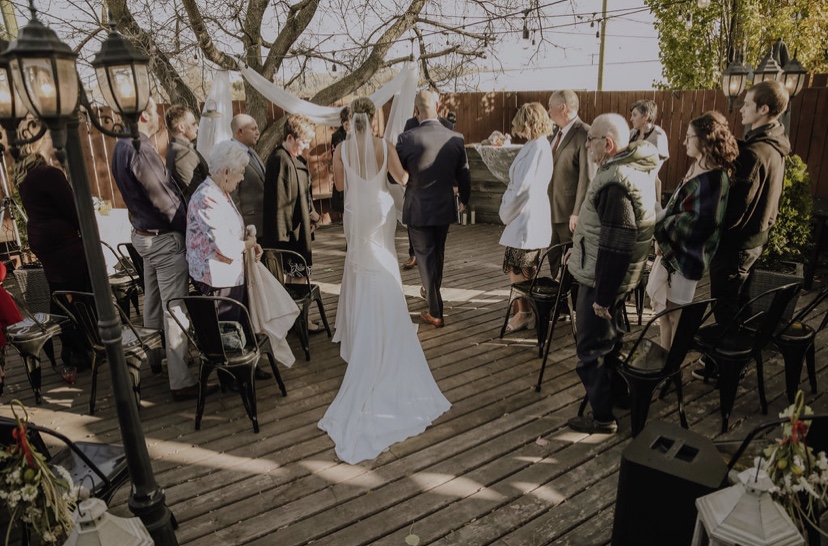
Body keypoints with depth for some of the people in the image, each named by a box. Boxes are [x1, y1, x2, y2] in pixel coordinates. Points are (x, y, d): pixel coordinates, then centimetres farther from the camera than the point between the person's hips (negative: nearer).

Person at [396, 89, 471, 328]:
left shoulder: (406, 139, -17)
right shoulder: (456, 138, -7)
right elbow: (463, 175, 4)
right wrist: (464, 199, 22)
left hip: (417, 209, -3)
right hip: (444, 207, 4)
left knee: (425, 256, 6)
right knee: (438, 253, 23)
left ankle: (435, 312, 9)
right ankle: (431, 291, 45)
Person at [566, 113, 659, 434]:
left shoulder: (616, 181, -26)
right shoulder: (637, 168, 7)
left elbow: (615, 247, -28)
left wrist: (603, 296, -23)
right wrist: (578, 252, 22)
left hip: (604, 278, -10)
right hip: (621, 275, 10)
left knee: (592, 348, 3)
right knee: (611, 339, 25)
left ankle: (602, 418, 16)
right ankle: (617, 393, 44)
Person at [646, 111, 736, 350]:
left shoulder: (714, 178, -20)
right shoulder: (697, 167, 9)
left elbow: (698, 221, -22)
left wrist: (660, 226, -13)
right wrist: (660, 219, -2)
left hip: (687, 253, -9)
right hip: (672, 246, 9)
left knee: (676, 311, 5)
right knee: (662, 303, 18)